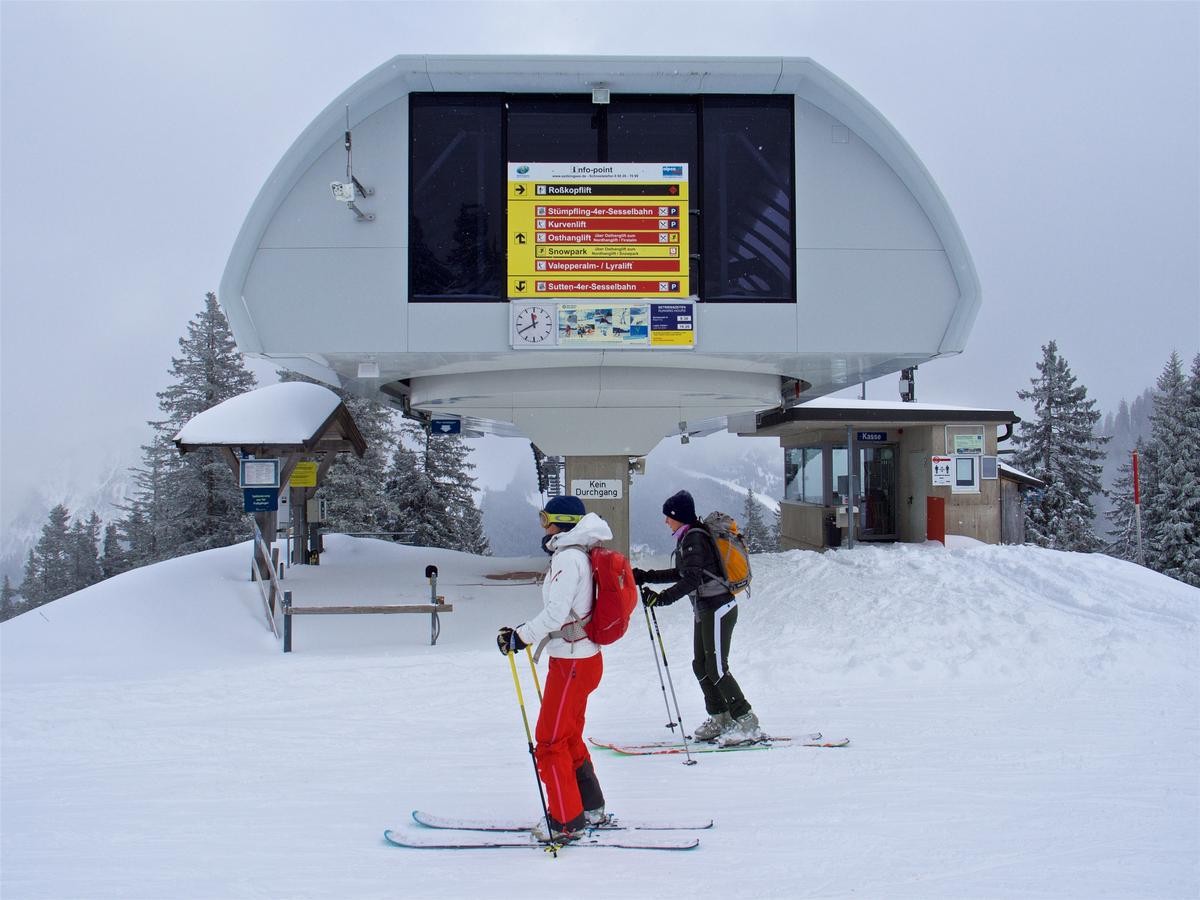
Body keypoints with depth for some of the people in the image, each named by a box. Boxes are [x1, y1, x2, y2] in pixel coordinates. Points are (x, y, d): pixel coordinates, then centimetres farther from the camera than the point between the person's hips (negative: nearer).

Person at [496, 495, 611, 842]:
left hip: (572, 663, -10)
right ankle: (590, 808, 30)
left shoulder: (568, 558, -17)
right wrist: (524, 632, 11)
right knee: (569, 737, 21)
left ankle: (566, 822, 4)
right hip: (585, 657, 10)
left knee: (550, 742, -2)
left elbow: (556, 612, -24)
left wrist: (521, 637, -17)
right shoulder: (577, 555, 13)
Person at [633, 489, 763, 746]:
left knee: (716, 668, -8)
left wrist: (663, 598, -33)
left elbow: (692, 580, -28)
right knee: (701, 666, 12)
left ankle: (747, 723, -3)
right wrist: (647, 577, 22)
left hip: (718, 609, -10)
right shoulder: (688, 537, 12)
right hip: (705, 610, 10)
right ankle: (720, 719, 20)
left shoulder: (694, 538, -18)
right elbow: (681, 573, 24)